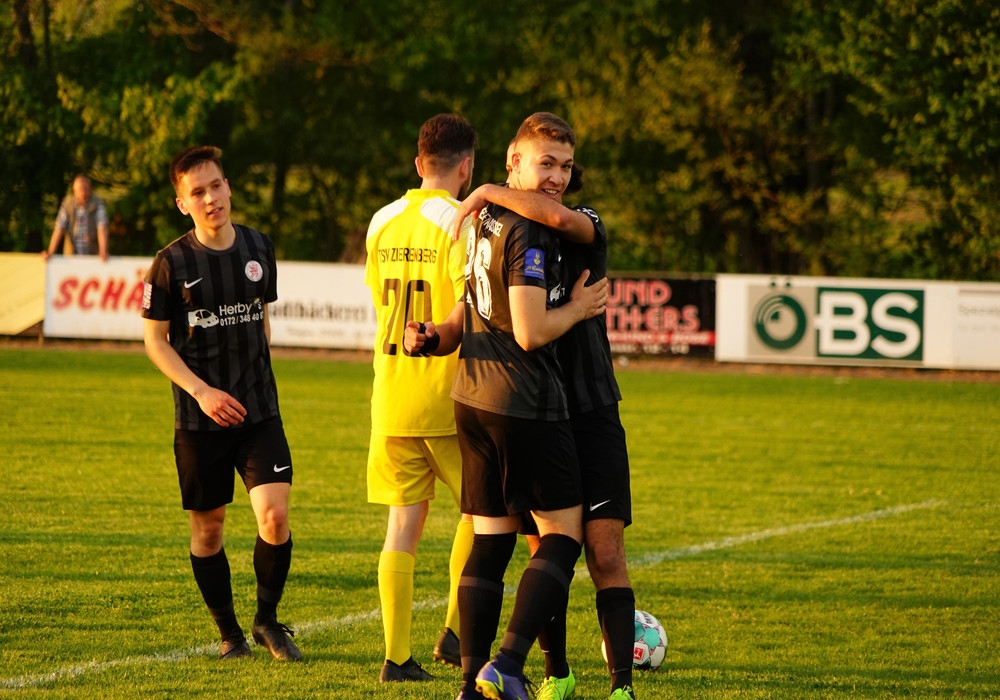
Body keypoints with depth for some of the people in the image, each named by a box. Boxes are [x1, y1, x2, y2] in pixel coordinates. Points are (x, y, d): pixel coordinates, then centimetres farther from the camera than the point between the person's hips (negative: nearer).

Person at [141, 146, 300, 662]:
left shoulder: (258, 247, 4)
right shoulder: (172, 263, -7)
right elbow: (155, 341, -3)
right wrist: (202, 392, -13)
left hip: (259, 410, 2)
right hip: (199, 419, -2)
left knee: (275, 515, -12)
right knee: (207, 528, 5)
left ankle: (267, 620, 9)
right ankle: (229, 633, 22)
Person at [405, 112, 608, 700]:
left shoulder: (487, 219, 14)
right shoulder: (530, 231, -15)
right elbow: (531, 332, -17)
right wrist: (578, 308, -6)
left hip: (472, 402, 9)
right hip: (526, 407, -9)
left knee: (489, 541, 10)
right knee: (563, 534, 0)